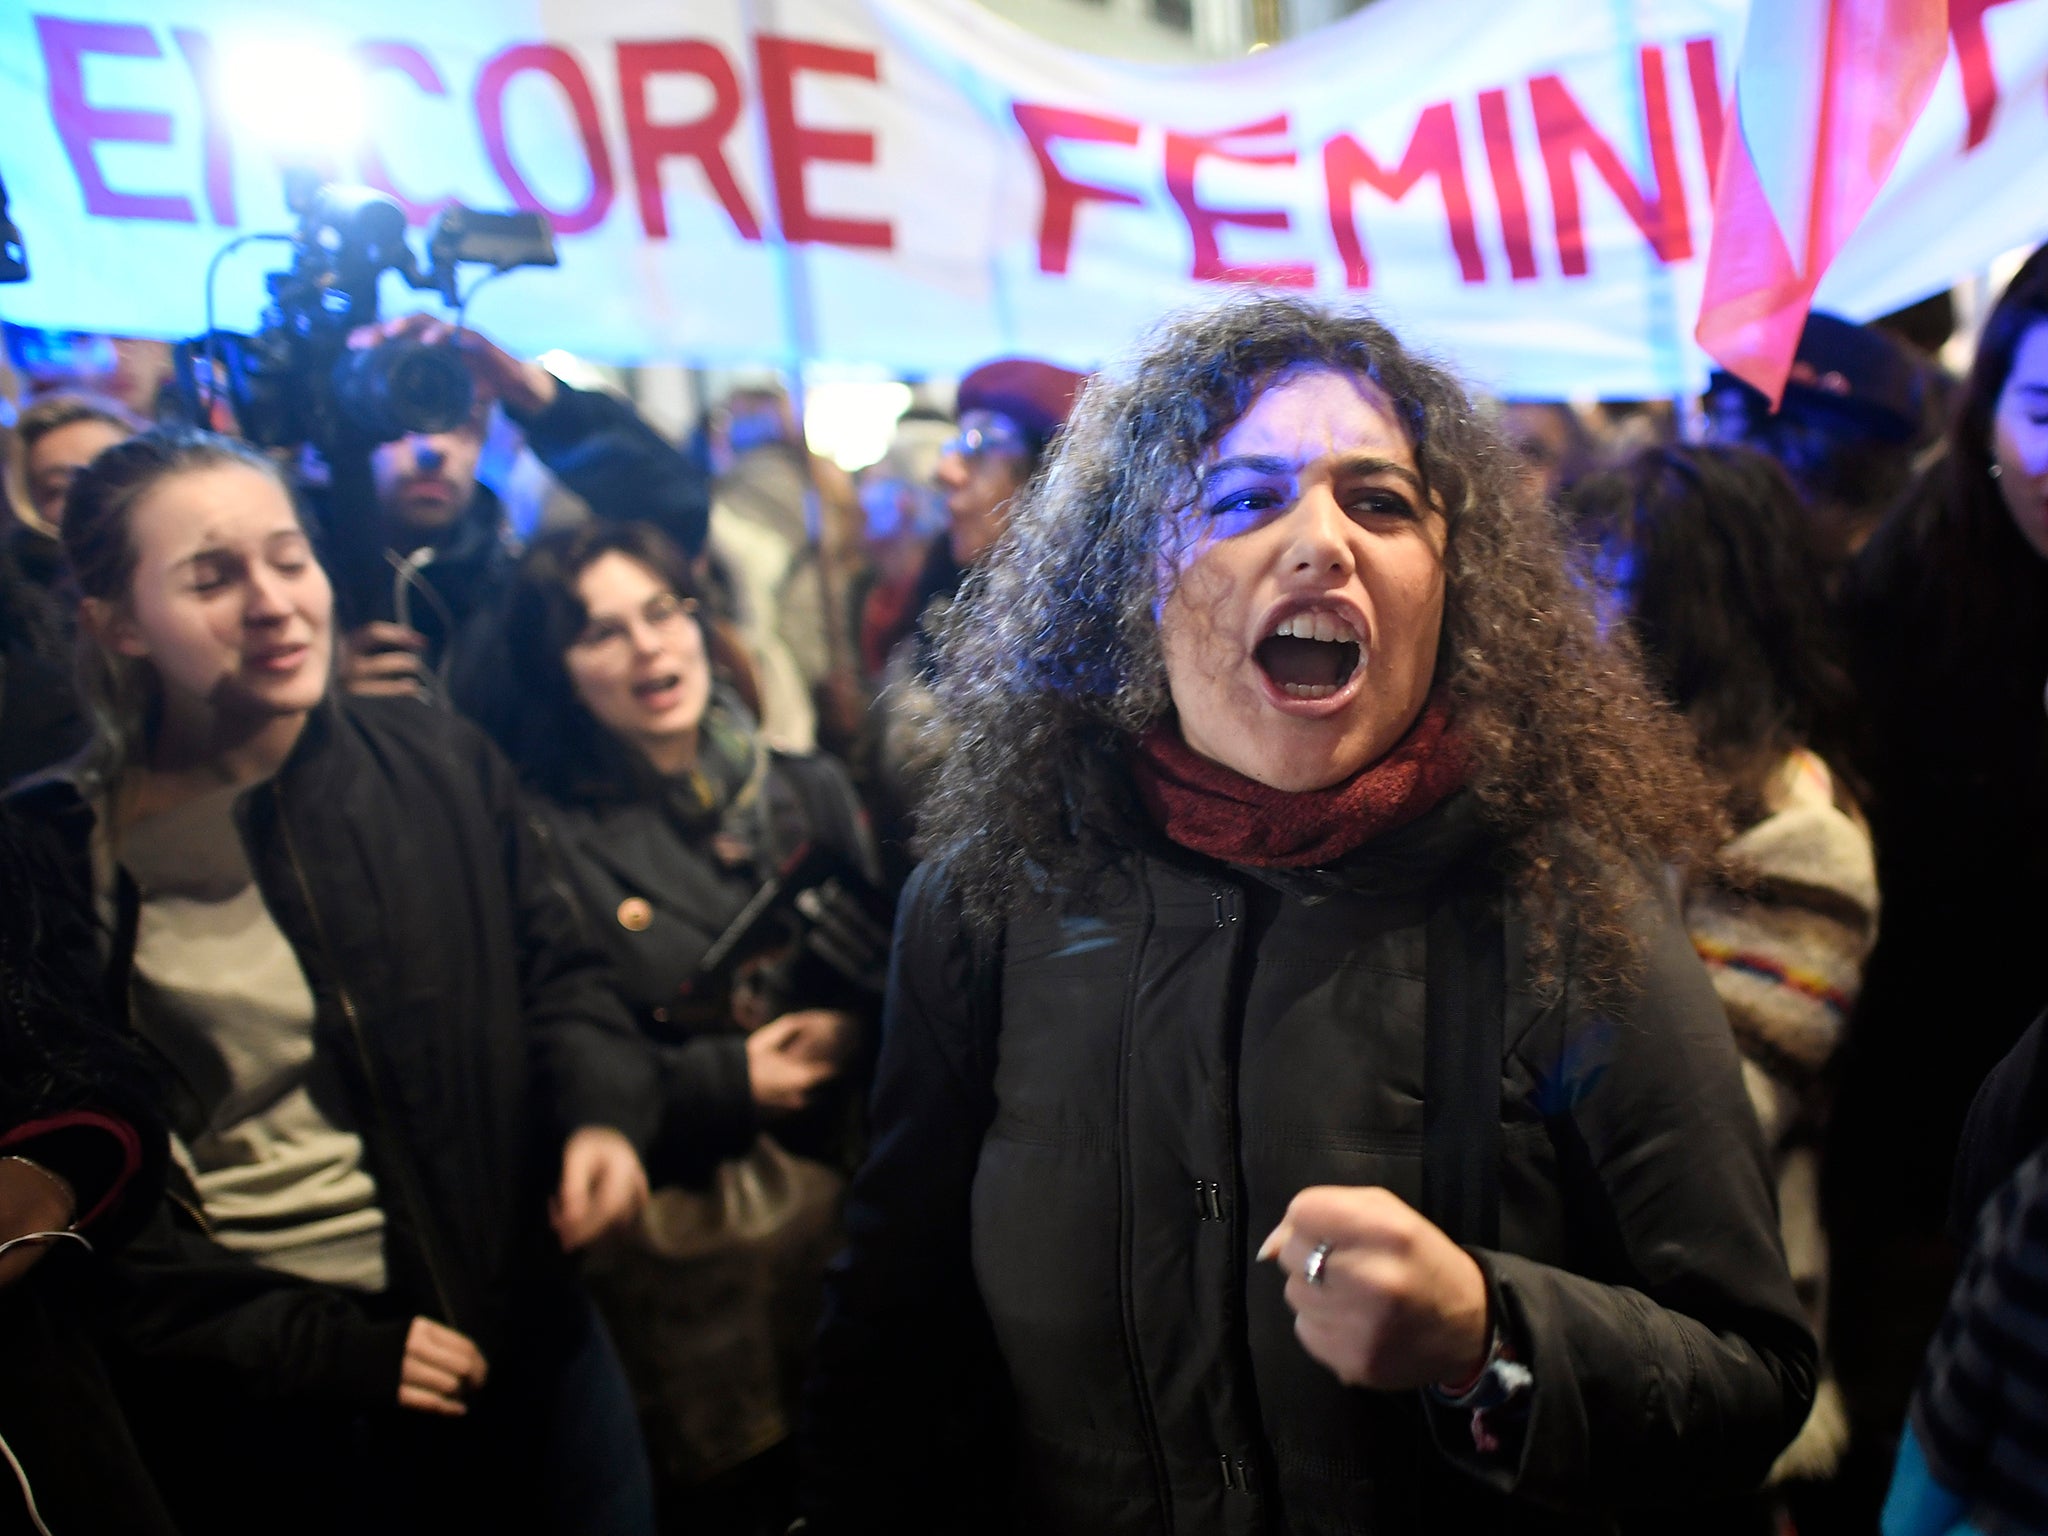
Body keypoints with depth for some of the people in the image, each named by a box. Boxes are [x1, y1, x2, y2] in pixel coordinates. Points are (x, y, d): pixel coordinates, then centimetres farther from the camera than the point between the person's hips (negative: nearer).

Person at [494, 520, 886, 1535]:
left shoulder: (809, 792, 4)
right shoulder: (543, 834, -7)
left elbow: (898, 977, 8)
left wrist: (854, 1033, -13)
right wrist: (727, 1085, -14)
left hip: (839, 1204, 3)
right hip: (680, 1245, -3)